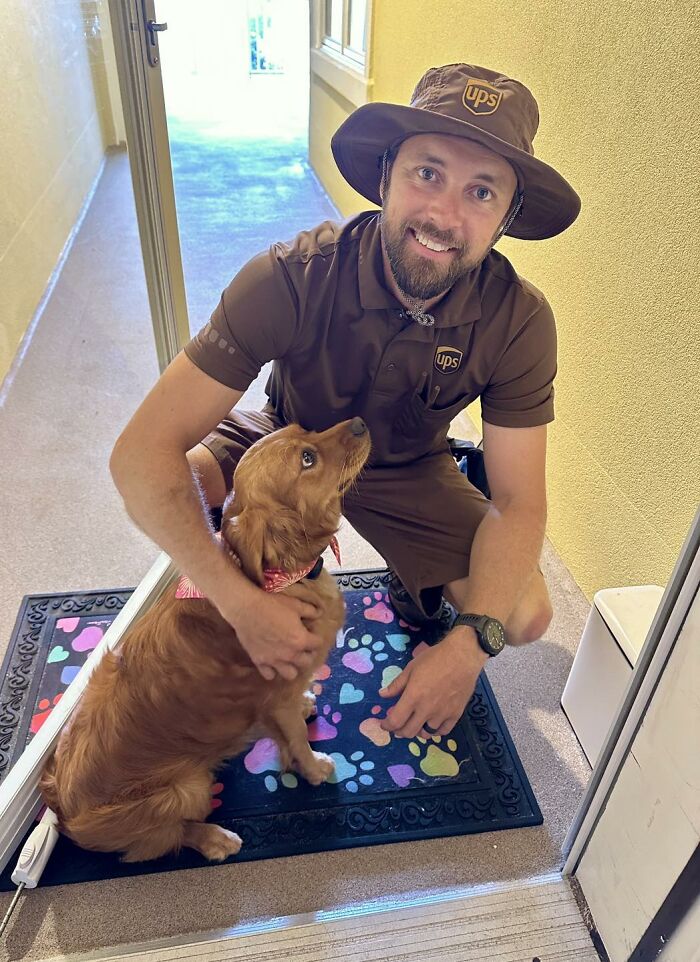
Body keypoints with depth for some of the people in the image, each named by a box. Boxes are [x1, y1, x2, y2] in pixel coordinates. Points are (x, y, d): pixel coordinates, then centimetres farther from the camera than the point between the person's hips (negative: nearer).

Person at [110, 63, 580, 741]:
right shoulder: (291, 279, -32)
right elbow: (141, 450, -34)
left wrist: (473, 642, -35)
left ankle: (416, 577, 18)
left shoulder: (519, 322, -25)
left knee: (526, 615, -18)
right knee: (166, 483, -29)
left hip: (407, 469, 1)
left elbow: (519, 501, -20)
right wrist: (242, 603, -42)